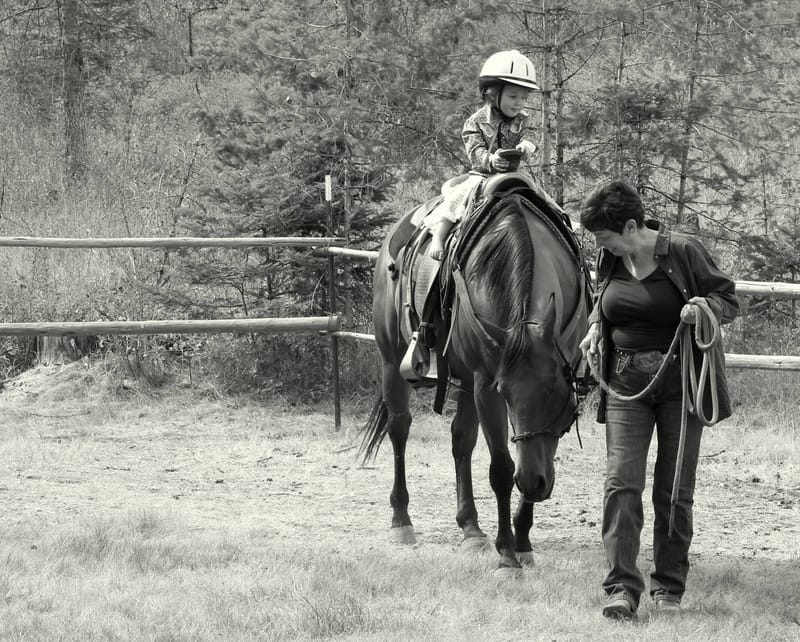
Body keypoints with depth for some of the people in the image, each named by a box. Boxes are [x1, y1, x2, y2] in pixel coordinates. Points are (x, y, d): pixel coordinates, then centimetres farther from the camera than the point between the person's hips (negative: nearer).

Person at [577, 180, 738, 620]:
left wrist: (705, 308, -22)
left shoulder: (684, 252, -10)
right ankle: (622, 587, -12)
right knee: (621, 482, -10)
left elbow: (729, 300, -1)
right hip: (625, 385, 3)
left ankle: (668, 587, 16)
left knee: (675, 489, 3)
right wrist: (595, 327, 4)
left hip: (680, 381, -3)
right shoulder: (608, 260, 3)